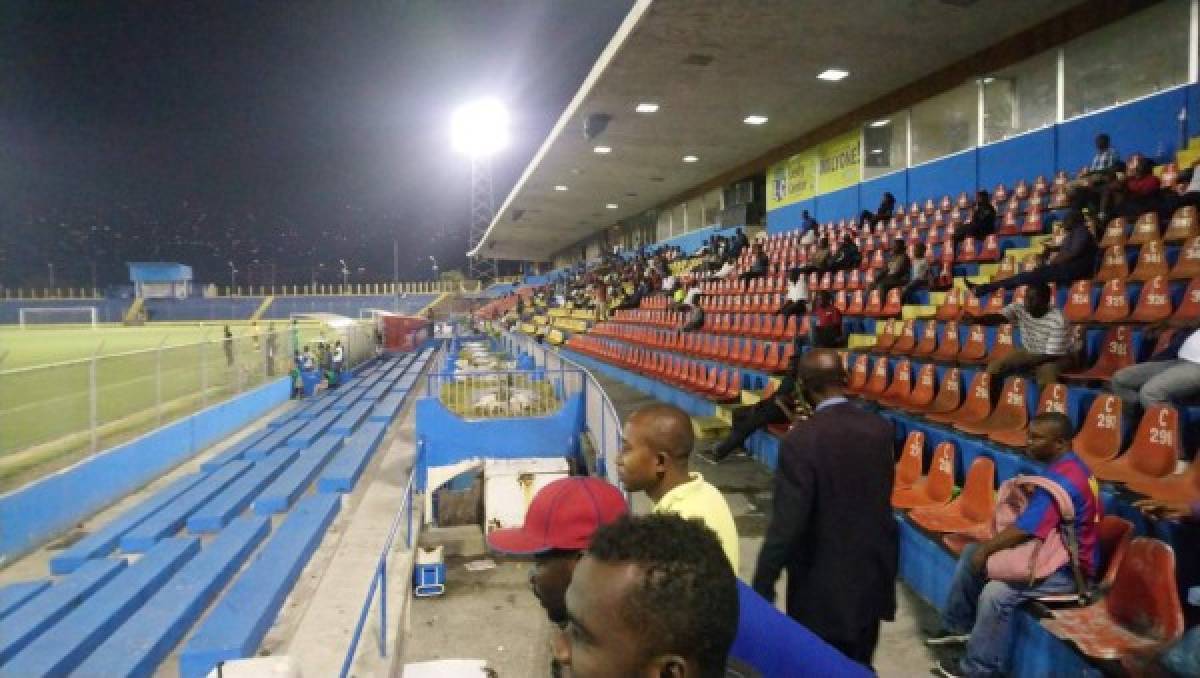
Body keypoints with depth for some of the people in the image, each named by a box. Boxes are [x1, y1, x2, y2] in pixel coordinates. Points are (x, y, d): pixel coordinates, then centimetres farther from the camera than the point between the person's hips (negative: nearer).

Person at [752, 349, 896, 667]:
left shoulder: (801, 440, -24)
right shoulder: (881, 428, -5)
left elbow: (786, 524, -23)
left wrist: (762, 587, -14)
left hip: (823, 588, -6)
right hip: (873, 576, 6)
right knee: (859, 667, 22)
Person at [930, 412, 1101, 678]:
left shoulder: (1061, 480, -27)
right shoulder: (1068, 466, 6)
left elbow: (1022, 531, -28)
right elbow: (1034, 519, 16)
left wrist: (986, 549, -12)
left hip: (1068, 568, -11)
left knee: (996, 592, -29)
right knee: (971, 553, 10)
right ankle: (958, 625, 21)